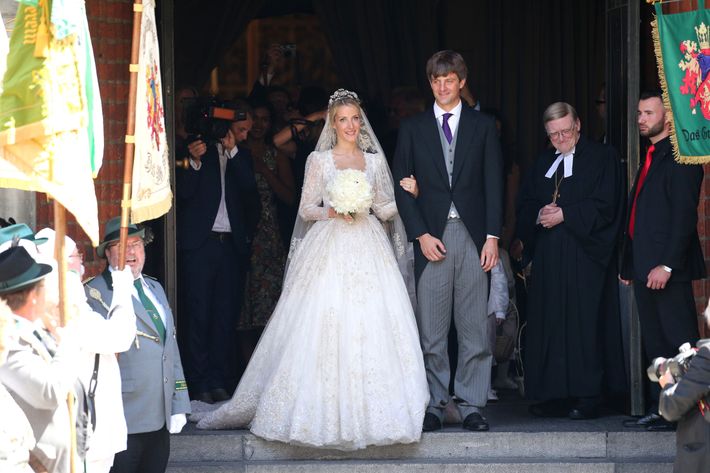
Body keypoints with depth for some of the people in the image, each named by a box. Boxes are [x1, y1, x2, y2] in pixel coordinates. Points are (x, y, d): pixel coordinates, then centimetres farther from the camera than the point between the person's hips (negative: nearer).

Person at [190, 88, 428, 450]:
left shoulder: (375, 160, 13)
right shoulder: (319, 160, 6)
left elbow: (385, 210, 13)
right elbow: (306, 209, 5)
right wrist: (332, 211, -13)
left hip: (368, 248, 2)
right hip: (329, 249, -2)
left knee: (371, 328, -5)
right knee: (324, 325, -10)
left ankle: (371, 407, 0)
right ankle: (326, 407, -4)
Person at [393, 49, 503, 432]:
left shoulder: (483, 126, 9)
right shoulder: (412, 128, 9)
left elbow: (493, 184, 6)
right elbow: (402, 186, 6)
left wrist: (492, 236, -3)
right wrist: (420, 234, -5)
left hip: (472, 236, 0)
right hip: (431, 238, 0)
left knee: (474, 327, -1)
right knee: (430, 331, 0)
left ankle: (472, 405, 5)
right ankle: (433, 405, 5)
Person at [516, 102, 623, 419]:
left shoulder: (601, 157, 2)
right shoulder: (544, 162, 20)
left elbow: (604, 206, -8)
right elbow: (525, 204, 17)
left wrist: (564, 214, -12)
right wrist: (540, 214, -5)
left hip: (583, 253, -6)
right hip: (548, 255, 6)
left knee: (583, 324, -8)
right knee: (549, 323, 2)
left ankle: (587, 398, -6)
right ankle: (556, 396, 6)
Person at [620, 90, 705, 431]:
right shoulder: (651, 157, 20)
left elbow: (684, 214, -17)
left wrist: (667, 265, -22)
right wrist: (629, 263, 17)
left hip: (668, 268, -10)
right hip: (645, 268, 10)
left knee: (679, 340, -7)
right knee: (654, 342, 10)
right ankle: (659, 410, 13)